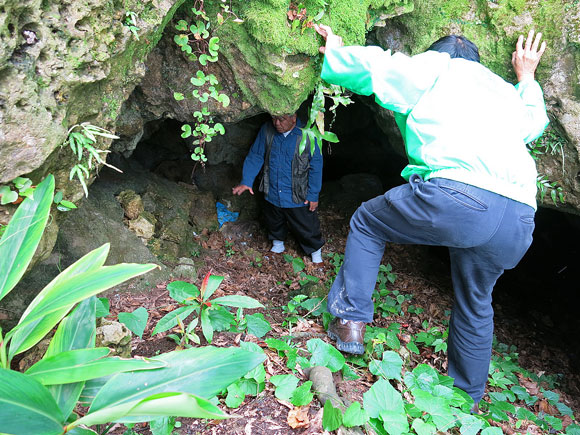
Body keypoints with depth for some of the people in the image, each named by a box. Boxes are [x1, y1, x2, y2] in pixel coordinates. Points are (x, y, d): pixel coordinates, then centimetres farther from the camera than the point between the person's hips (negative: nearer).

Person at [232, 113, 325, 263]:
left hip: (297, 198, -4)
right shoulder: (267, 130, -7)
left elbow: (316, 166, -10)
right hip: (272, 194, 4)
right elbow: (255, 156, 1)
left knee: (307, 228, 9)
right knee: (274, 223, 25)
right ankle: (278, 243, 52)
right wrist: (246, 181, -7)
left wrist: (313, 195, -9)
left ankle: (315, 250, 36)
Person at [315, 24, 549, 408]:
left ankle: (350, 322, 15)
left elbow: (365, 65, 15)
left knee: (367, 222, 18)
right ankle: (468, 398, 43)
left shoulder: (433, 67, 17)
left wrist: (335, 50, 35)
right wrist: (527, 78, 68)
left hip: (459, 194, -6)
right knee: (475, 304, 28)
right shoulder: (505, 92, 34)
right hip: (519, 218, 7)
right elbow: (536, 120, 54)